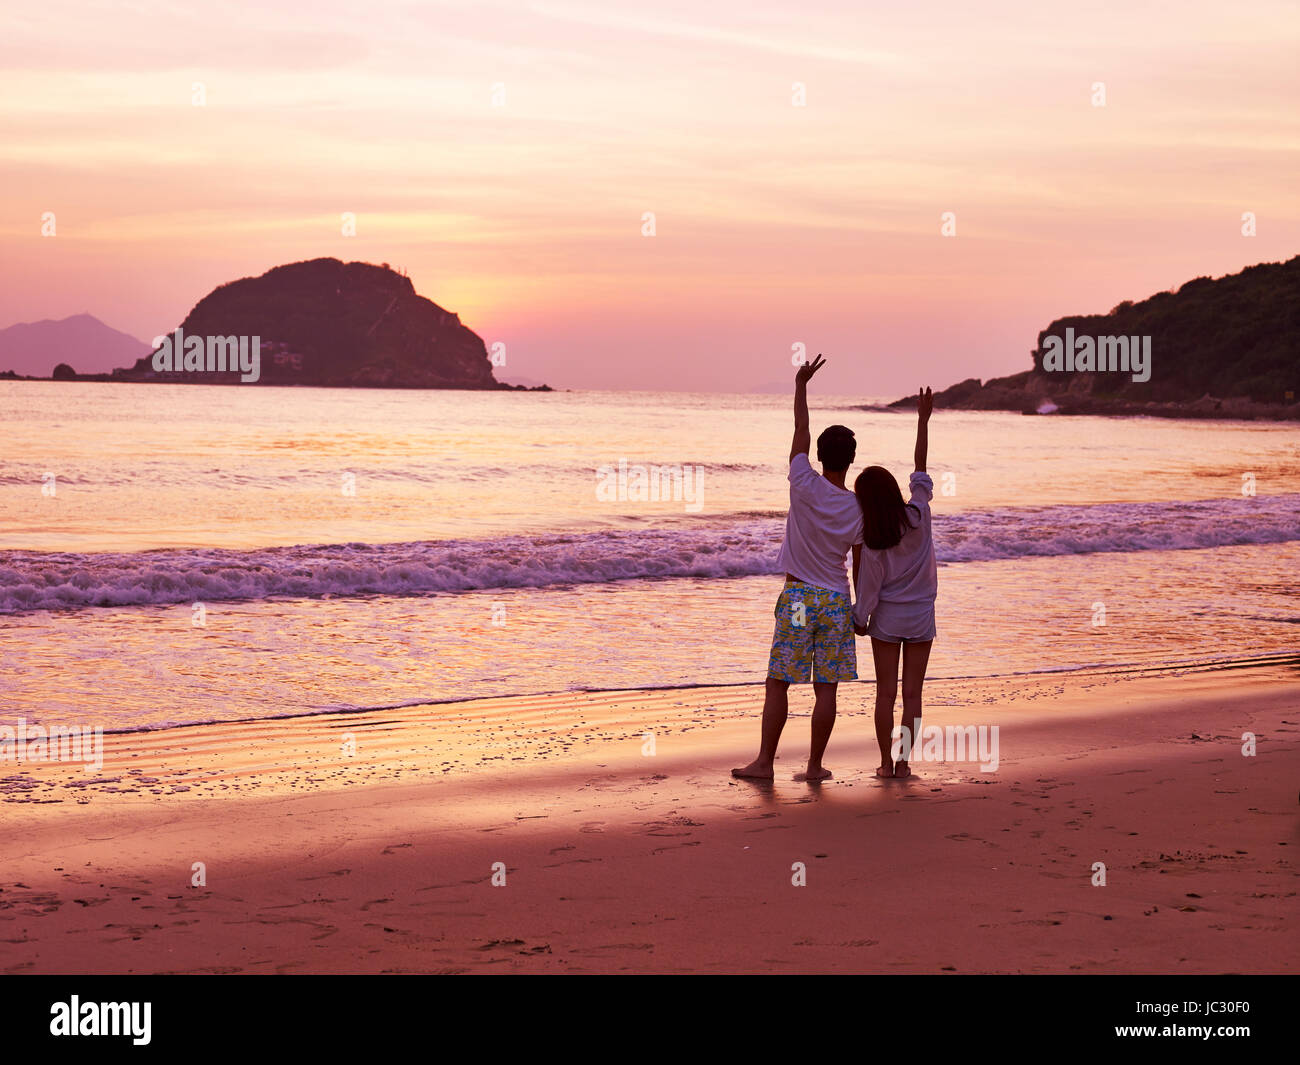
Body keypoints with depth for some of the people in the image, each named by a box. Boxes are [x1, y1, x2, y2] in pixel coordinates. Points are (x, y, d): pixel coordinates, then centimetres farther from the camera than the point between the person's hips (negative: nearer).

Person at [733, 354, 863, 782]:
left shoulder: (805, 487, -10)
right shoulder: (858, 508, -3)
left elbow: (800, 432, 2)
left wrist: (801, 385, 12)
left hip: (798, 597, -2)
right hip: (837, 600, 2)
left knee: (778, 683, 3)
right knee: (826, 688, 4)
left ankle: (765, 761, 5)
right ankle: (815, 766, 7)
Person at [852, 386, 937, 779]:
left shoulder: (872, 542, -16)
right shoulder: (918, 514, -11)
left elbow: (869, 586, -9)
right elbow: (921, 466, -3)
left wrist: (860, 619, 7)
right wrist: (923, 419, 2)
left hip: (886, 616, -2)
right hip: (921, 615, 2)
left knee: (885, 693, 6)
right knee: (912, 693, 5)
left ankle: (886, 762, 7)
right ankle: (903, 761, 4)